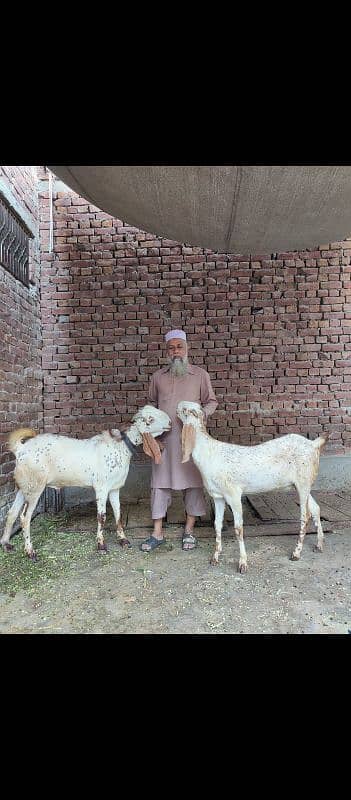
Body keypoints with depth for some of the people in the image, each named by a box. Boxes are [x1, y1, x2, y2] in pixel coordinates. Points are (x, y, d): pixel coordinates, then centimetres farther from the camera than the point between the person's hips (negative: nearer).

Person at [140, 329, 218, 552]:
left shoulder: (200, 375, 3)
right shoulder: (158, 376, 10)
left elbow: (212, 401, 7)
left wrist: (200, 414, -11)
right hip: (164, 438, 2)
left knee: (192, 482, 5)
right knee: (160, 483, 5)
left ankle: (189, 530, 23)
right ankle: (157, 533, 17)